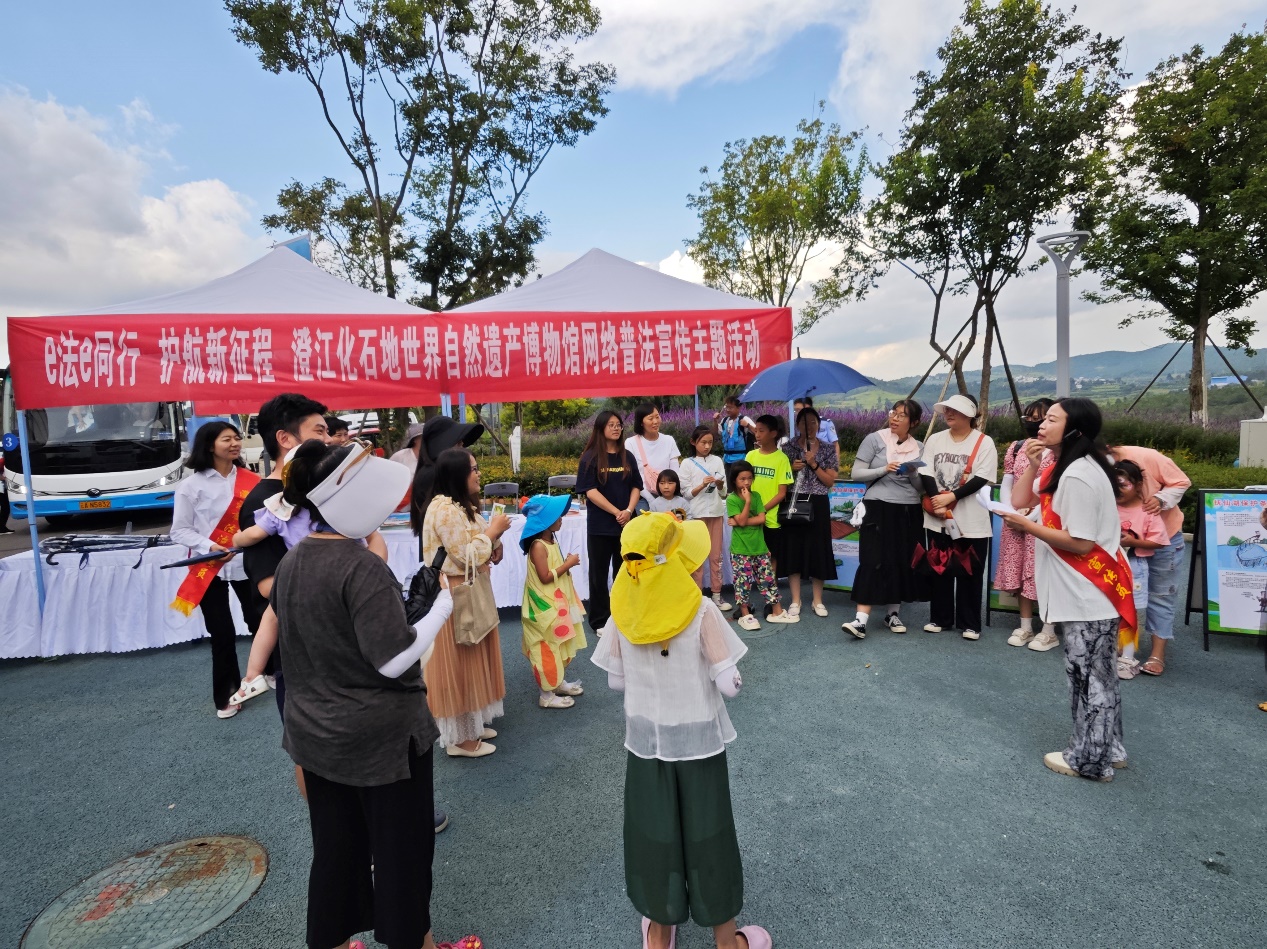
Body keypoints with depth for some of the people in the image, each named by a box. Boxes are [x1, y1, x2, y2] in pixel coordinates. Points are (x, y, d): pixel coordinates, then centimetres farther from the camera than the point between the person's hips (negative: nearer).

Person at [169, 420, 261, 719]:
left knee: (260, 621, 9)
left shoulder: (250, 479, 1)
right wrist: (209, 546, -17)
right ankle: (225, 696, 21)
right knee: (222, 634, 4)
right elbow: (179, 531, -3)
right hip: (209, 568, -2)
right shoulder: (191, 486, -5)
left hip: (247, 563, 2)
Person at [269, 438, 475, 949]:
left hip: (316, 733, 7)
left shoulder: (290, 563, 0)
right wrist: (444, 603, -18)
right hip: (382, 736, -7)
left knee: (335, 848, 23)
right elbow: (394, 659, -27)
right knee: (400, 849, 14)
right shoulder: (362, 567, -26)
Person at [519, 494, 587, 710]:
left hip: (558, 602, 10)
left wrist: (567, 563, 2)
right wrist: (568, 564, -18)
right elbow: (545, 577, -24)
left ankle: (558, 682, 36)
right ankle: (546, 694, 12)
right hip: (545, 606, -10)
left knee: (559, 646, 20)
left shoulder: (551, 540, 7)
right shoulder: (538, 546, -22)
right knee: (547, 649, 1)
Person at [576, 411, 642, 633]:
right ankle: (600, 621, 14)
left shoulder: (627, 456, 9)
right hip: (600, 526, -4)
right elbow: (590, 491, -11)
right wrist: (616, 512, -15)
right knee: (599, 574, 5)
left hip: (626, 524, 4)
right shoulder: (590, 458, -5)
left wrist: (629, 511, -10)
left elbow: (636, 487, 8)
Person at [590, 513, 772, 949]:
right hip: (698, 738, -2)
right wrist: (717, 676, 2)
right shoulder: (701, 612, -21)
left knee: (652, 831, 19)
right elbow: (729, 684, -18)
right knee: (706, 834, 15)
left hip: (646, 737, 3)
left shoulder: (622, 613, -12)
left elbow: (616, 681, -2)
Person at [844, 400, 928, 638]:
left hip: (909, 513, 4)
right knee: (874, 562, -10)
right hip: (879, 509, -4)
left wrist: (913, 474, -9)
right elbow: (856, 474, -5)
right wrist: (884, 470, -17)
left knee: (903, 562, 5)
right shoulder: (874, 439, -1)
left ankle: (893, 613, 21)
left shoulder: (919, 448, 9)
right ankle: (861, 619, -12)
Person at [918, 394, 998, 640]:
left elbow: (981, 479, -13)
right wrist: (937, 503, -13)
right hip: (938, 519, 4)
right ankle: (940, 618, 23)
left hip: (971, 521, -3)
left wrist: (950, 496, -20)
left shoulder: (984, 442, -4)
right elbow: (925, 474, 0)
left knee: (969, 573, 4)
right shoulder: (935, 439, 7)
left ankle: (970, 624, 16)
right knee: (939, 569, 11)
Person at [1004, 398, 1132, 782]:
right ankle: (1107, 750, 33)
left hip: (1089, 595, -11)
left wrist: (1028, 527, -19)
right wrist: (1032, 463, 0)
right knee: (1098, 674, 19)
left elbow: (1081, 544, -23)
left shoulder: (1077, 476, -23)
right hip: (1087, 592, 11)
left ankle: (1089, 760, 16)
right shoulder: (1064, 466, 9)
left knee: (1087, 676, 2)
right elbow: (1024, 499, 10)